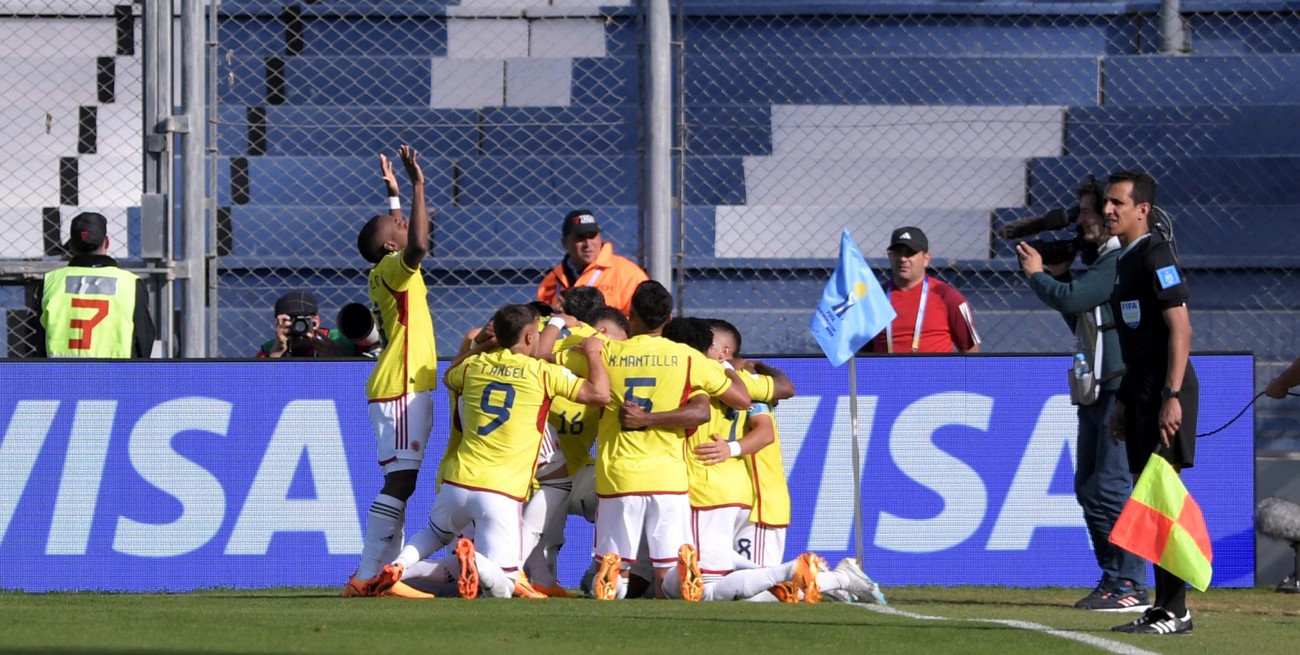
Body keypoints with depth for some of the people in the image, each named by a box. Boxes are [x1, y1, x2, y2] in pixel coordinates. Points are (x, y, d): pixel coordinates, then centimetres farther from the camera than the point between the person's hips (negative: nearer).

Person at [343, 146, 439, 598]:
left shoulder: (388, 272, 15)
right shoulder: (393, 270, -11)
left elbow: (409, 244, 38)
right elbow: (417, 247, -33)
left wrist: (395, 194, 37)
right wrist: (417, 187, -29)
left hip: (405, 389, 10)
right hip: (401, 390, -10)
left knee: (401, 481, 13)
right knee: (400, 480, -15)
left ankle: (384, 571, 14)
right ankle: (367, 576, -20)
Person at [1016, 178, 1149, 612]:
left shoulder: (1122, 261, -14)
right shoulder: (1104, 261, 19)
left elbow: (1071, 299, -20)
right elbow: (1079, 317, 26)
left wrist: (1036, 274, -2)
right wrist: (1058, 275, 15)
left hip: (1122, 392, -11)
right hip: (1098, 393, 11)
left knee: (1112, 486, -13)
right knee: (1088, 488, 13)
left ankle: (1132, 585, -12)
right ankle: (1113, 578, 19)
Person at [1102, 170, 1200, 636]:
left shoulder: (1155, 255, -11)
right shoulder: (1125, 261, 18)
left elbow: (1180, 327, -18)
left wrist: (1171, 397, -24)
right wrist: (1123, 401, 23)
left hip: (1166, 388, -10)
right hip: (1141, 388, 10)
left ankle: (1175, 610, -11)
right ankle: (1163, 607, 15)